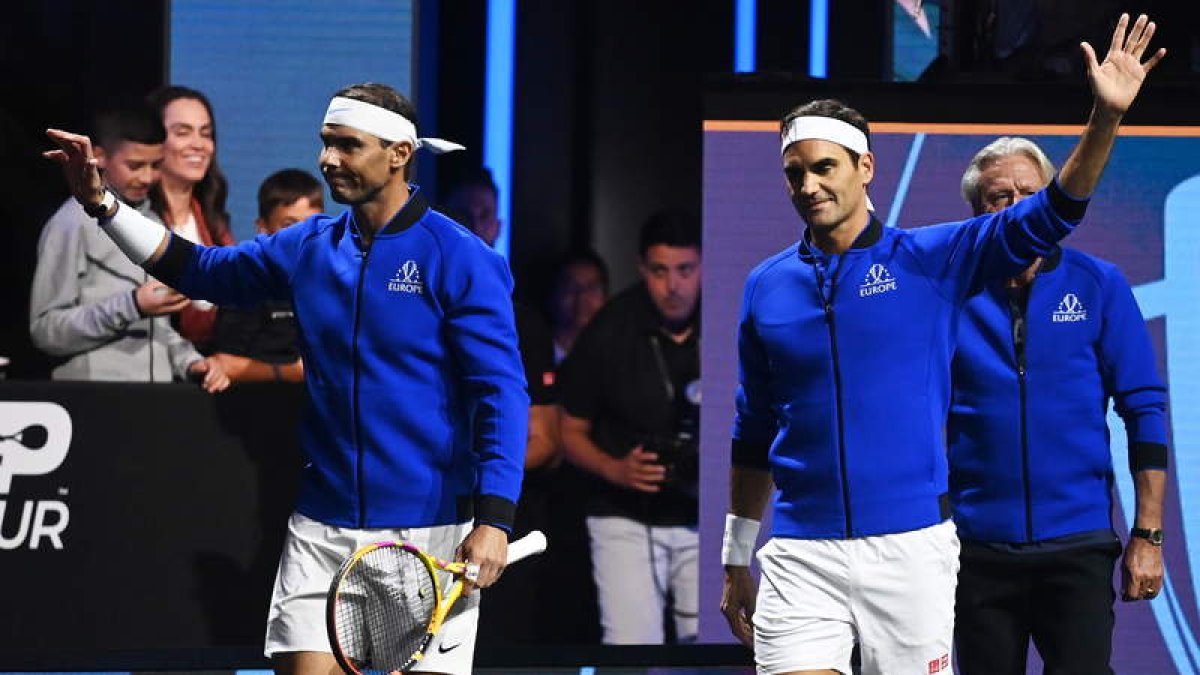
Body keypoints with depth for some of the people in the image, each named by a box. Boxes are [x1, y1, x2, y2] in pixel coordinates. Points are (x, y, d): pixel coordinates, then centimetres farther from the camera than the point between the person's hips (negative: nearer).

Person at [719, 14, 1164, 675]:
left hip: (910, 546, -1)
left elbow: (1047, 215, -7)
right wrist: (735, 558, 16)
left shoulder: (930, 259, 2)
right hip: (800, 557, 1)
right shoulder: (766, 287, 9)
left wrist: (1106, 117, -22)